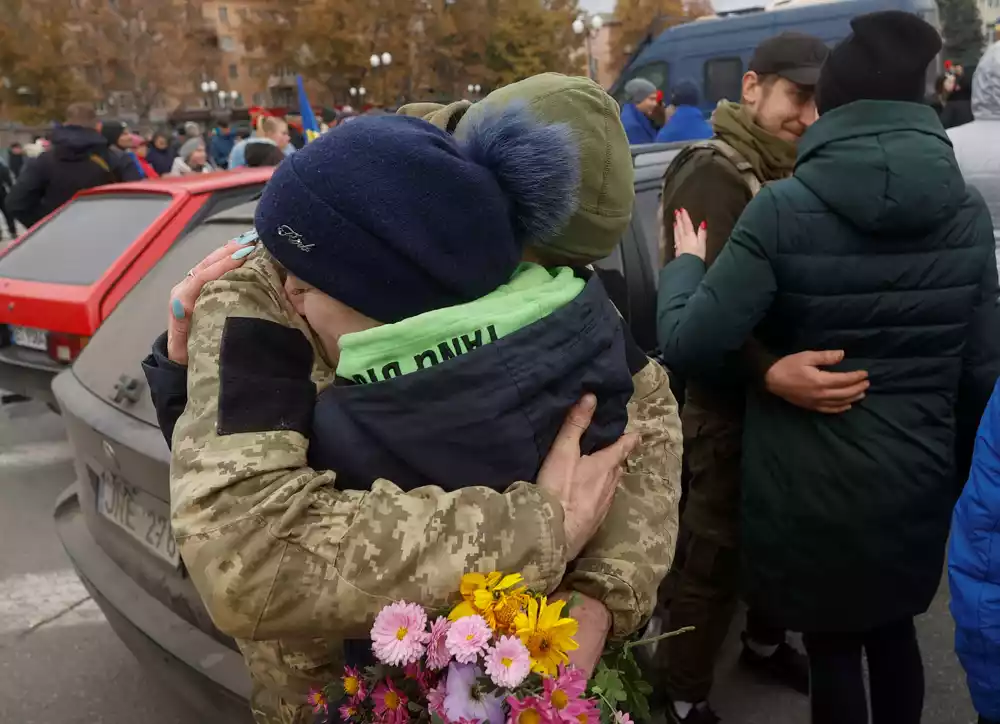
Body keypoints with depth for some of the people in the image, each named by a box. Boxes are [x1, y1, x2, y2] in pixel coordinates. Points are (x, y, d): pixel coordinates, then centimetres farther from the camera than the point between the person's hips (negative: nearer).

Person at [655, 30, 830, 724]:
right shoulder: (711, 177, -17)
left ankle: (765, 641, 45)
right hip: (726, 406, -8)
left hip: (782, 397, 8)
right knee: (717, 555, 2)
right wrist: (770, 372, -44)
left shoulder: (792, 176, 12)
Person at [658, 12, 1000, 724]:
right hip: (915, 477, 4)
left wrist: (686, 261, -2)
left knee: (832, 646, 18)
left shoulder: (783, 210, -18)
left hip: (813, 485, -4)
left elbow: (689, 345, -21)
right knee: (893, 631, 28)